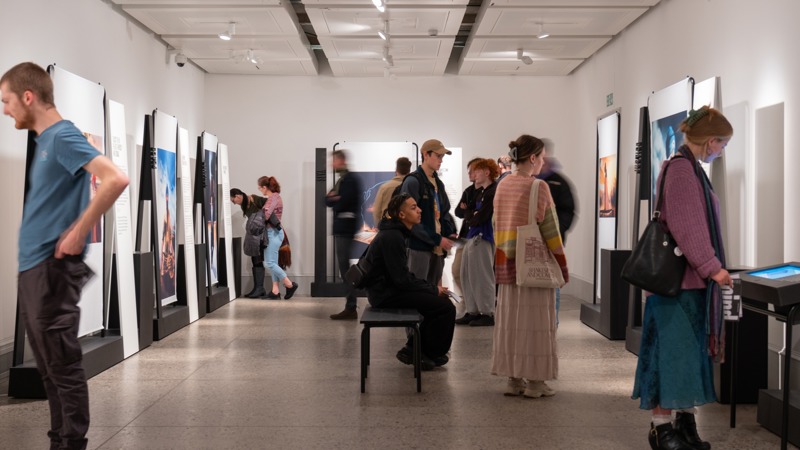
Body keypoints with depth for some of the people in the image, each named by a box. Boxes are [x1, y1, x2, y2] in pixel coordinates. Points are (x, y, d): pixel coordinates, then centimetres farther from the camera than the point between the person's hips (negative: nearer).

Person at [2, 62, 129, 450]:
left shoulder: (63, 136, -12)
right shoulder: (45, 141, 16)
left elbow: (116, 179, -26)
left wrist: (78, 232, -21)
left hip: (52, 267, -10)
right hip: (33, 266, 10)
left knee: (63, 366, -3)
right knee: (49, 367, 14)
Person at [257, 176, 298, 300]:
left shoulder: (274, 197, -13)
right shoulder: (272, 197, 15)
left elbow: (266, 215, -20)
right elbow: (266, 214, 7)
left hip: (273, 233, -10)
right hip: (272, 233, 10)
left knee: (269, 263, -8)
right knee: (273, 263, 8)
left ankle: (290, 285, -2)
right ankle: (275, 292, 10)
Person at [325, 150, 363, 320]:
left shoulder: (350, 180, -12)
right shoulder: (341, 180, 18)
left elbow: (340, 204, -19)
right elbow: (328, 201, 12)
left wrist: (333, 199, 1)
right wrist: (333, 198, -9)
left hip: (345, 227, -10)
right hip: (340, 228, 10)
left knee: (345, 266, -9)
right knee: (344, 266, 11)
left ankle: (351, 307, -8)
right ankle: (350, 306, 15)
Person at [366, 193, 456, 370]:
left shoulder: (397, 233, 14)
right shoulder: (392, 237, -19)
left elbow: (404, 274, 18)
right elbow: (402, 279, -21)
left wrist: (431, 287, 6)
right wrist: (433, 289, -10)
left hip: (389, 288, 10)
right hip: (386, 294, -10)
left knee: (441, 300, 9)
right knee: (445, 307, -14)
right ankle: (430, 354, 4)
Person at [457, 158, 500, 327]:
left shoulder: (493, 192, -14)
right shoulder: (479, 192, 14)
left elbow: (480, 217, -18)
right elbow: (468, 211, 15)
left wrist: (470, 219, 1)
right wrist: (472, 217, -6)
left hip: (483, 237, -10)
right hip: (472, 236, 10)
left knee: (482, 276, -4)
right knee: (467, 275, 12)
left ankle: (488, 314, 5)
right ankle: (472, 311, 20)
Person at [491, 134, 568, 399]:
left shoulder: (502, 186, 8)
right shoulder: (538, 187, -11)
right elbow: (550, 229, -10)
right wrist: (561, 265, -3)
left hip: (508, 263, 6)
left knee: (511, 319, 10)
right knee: (535, 320, 1)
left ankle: (514, 379, 15)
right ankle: (535, 382, 6)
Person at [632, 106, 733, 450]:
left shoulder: (690, 168, 15)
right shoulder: (681, 168, -16)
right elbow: (686, 227, -22)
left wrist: (709, 267, 17)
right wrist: (712, 267, -19)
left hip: (693, 279, 10)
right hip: (678, 280, -10)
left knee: (690, 352, 13)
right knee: (673, 352, -4)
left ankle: (685, 422, 22)